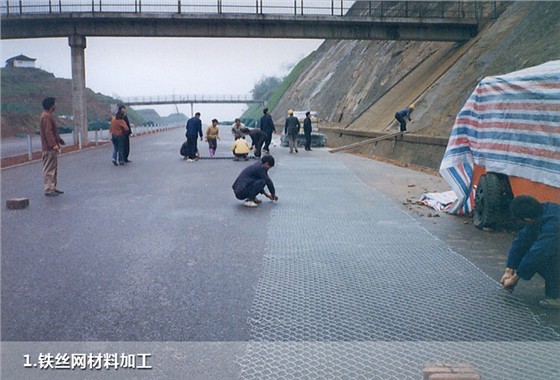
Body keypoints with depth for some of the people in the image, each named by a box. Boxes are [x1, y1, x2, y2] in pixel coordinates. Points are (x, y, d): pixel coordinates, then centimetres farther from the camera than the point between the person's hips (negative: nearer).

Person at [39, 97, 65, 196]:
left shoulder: (49, 116, 17)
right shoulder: (46, 117, -16)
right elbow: (48, 132, -24)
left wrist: (59, 140, 31)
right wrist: (54, 144, -29)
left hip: (52, 148, 11)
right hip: (49, 148, -11)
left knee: (54, 169, 15)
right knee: (49, 169, -7)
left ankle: (53, 187, 22)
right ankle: (48, 189, -3)